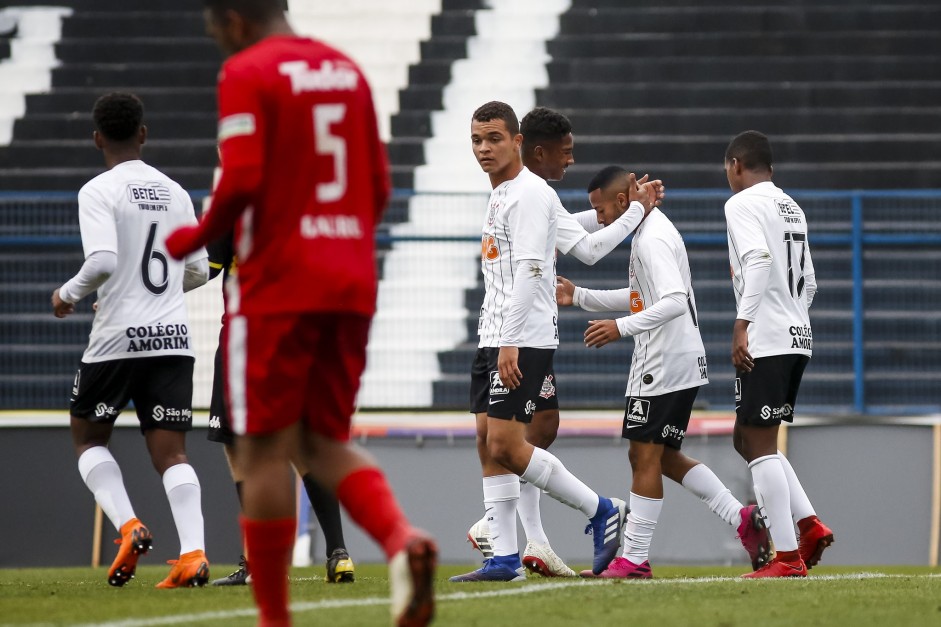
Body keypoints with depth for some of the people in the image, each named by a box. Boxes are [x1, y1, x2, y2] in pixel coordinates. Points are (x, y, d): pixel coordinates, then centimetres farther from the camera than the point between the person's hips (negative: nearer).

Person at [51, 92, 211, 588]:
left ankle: (128, 527, -4)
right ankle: (193, 553, -15)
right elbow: (198, 272, 14)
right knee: (171, 453, 1)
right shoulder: (174, 192, 10)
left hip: (116, 341, -4)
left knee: (88, 436, 15)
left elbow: (102, 262, -20)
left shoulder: (98, 192, -7)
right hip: (173, 338, 4)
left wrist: (68, 294, -2)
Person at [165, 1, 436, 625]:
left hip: (277, 287, -6)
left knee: (265, 450, 1)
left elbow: (242, 182, -18)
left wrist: (197, 239, -2)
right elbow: (379, 187, 14)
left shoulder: (247, 73, -8)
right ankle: (403, 540, -16)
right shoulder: (347, 70, 13)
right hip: (351, 285, 7)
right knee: (326, 441, 12)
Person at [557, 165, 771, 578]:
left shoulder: (652, 239, -16)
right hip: (680, 361, 11)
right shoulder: (650, 232, 18)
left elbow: (674, 301, -27)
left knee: (644, 455, -7)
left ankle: (634, 559, -5)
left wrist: (622, 327, -32)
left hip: (666, 363, -11)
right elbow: (641, 297, 28)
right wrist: (579, 296, 22)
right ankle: (744, 520, 9)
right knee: (664, 458, 14)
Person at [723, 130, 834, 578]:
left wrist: (742, 323, -26)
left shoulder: (743, 204, -6)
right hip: (797, 339, 9)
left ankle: (787, 557, -9)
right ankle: (809, 524, 6)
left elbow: (759, 259, -22)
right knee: (748, 440, 18)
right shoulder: (792, 208, 20)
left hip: (765, 342, -9)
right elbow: (809, 283, 22)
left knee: (760, 448, -6)